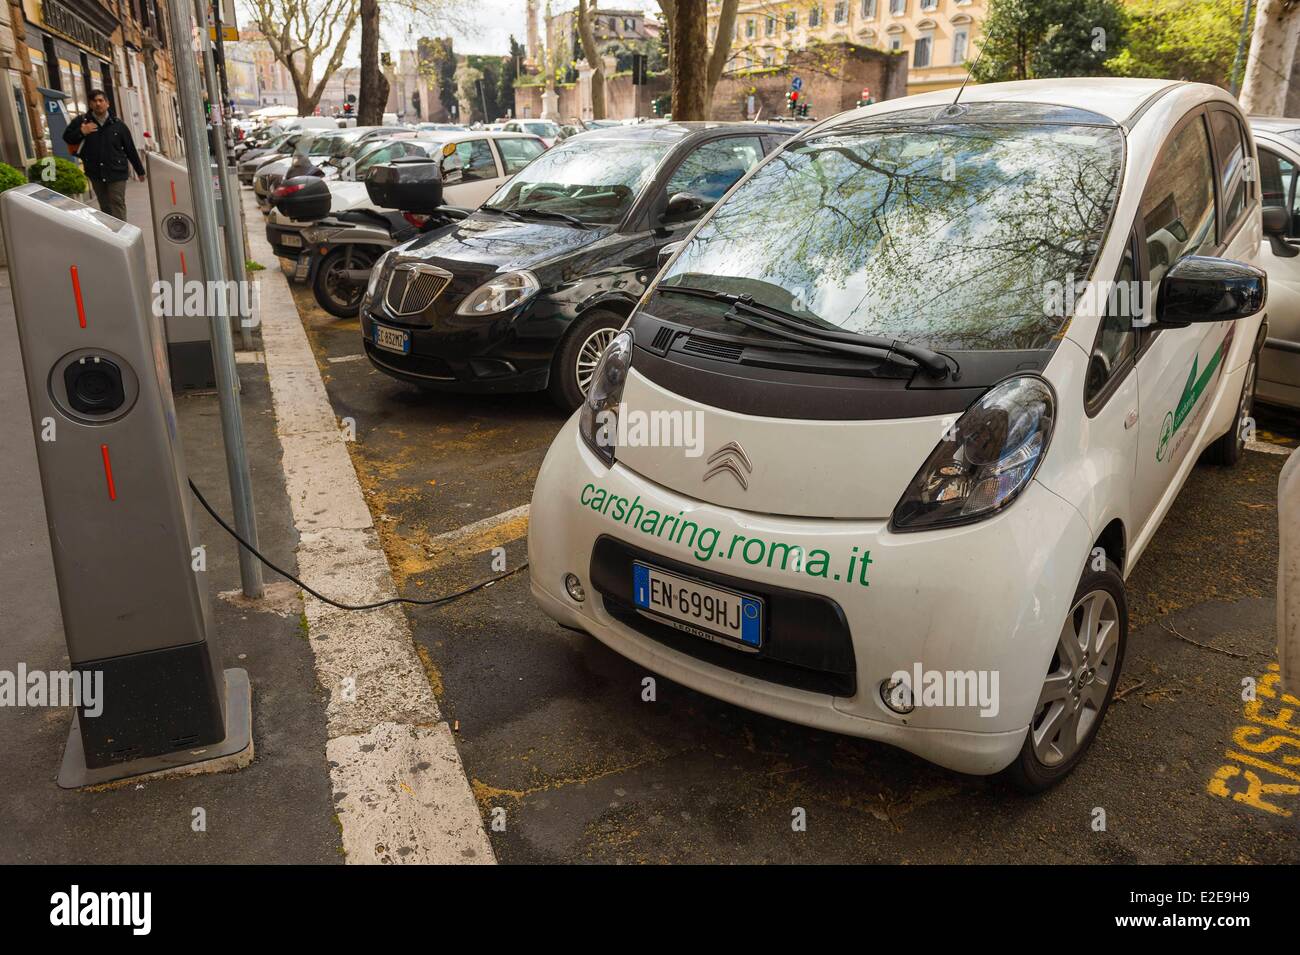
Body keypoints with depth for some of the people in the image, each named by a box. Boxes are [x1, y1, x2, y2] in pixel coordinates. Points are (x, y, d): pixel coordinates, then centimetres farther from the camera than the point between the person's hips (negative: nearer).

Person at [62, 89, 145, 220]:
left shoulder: (118, 124, 2)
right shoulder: (82, 121, 3)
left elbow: (130, 149, 5)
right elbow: (67, 137, 10)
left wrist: (140, 170, 7)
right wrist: (81, 132, -10)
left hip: (116, 172, -2)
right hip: (96, 173, 2)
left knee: (117, 205, -9)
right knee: (105, 207, 11)